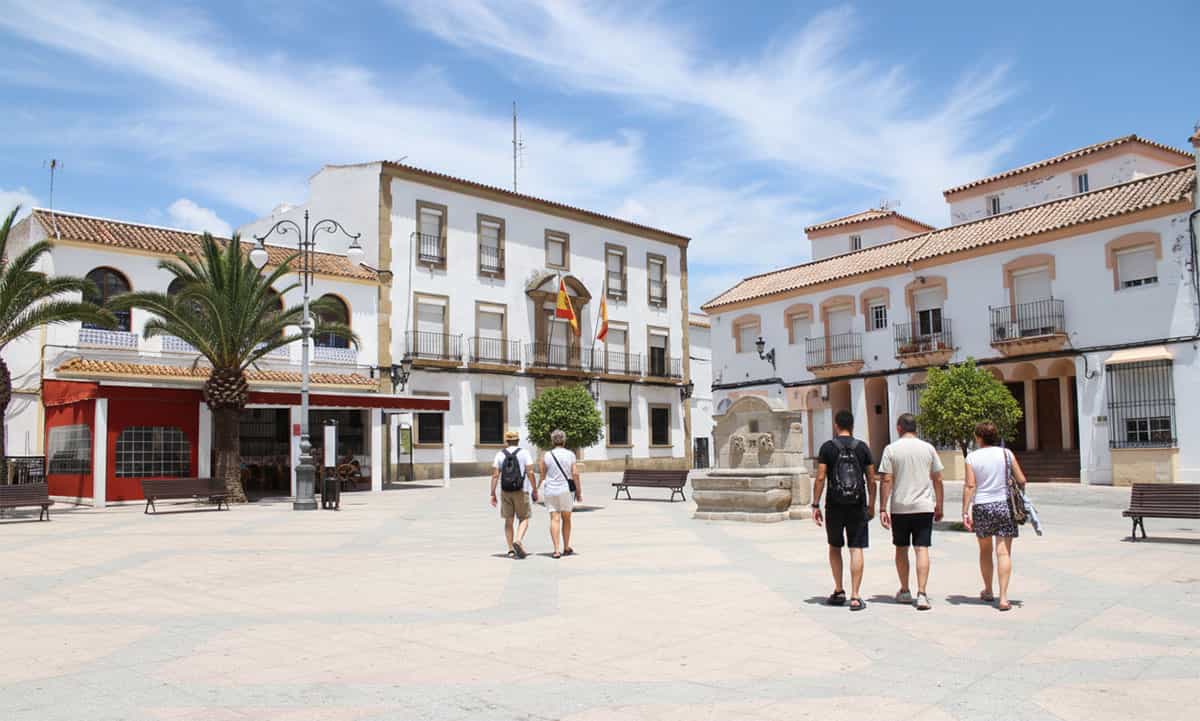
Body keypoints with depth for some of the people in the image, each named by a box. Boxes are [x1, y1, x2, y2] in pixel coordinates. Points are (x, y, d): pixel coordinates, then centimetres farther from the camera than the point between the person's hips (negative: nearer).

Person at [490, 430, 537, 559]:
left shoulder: (500, 454, 3)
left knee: (508, 521, 12)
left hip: (505, 492, 2)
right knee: (524, 519, 7)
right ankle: (518, 541, -17)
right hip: (521, 491, -2)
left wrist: (493, 494, 1)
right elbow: (530, 472, -11)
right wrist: (534, 490, -4)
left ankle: (511, 550, 9)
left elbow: (495, 475, -2)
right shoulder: (524, 453, -2)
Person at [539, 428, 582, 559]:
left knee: (554, 519, -1)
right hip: (566, 490, 0)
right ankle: (566, 548, 23)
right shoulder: (570, 455, -1)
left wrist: (542, 489, 20)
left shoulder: (546, 456, 1)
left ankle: (557, 549, -10)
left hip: (550, 491, 0)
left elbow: (542, 475, 4)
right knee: (566, 519, 14)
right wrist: (578, 491, 1)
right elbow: (575, 474, -6)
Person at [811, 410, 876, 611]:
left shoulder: (828, 447, -3)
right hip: (858, 506, 1)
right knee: (856, 549, 2)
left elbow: (820, 478, -7)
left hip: (834, 505, -1)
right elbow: (871, 480, 4)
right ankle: (855, 597, 0)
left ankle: (839, 591, 20)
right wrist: (871, 505, 14)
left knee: (835, 547, 16)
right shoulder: (862, 447, 2)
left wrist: (815, 505, -2)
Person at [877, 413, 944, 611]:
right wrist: (939, 506, 15)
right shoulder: (928, 448, 4)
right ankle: (921, 594, -9)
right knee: (922, 549, -1)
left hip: (899, 507, -1)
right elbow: (938, 480, 6)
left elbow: (886, 481, -7)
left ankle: (904, 591, 23)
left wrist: (882, 509, -4)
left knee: (901, 549, 13)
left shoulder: (891, 449, -4)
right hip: (924, 506, 1)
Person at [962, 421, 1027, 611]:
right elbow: (1021, 480, -1)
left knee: (985, 550, 17)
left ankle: (988, 591, 30)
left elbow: (969, 486, -9)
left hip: (981, 507, 0)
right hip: (1004, 505, 0)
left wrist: (965, 511, -7)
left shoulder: (972, 457, -3)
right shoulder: (1006, 453, 0)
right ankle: (1003, 597, -9)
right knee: (1004, 552, -1)